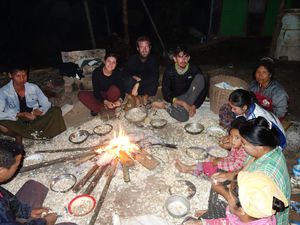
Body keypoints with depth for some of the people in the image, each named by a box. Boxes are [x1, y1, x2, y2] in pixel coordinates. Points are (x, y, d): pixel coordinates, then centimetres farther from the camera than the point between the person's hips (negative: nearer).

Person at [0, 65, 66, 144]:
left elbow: (46, 104, 0)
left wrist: (39, 111, -21)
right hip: (17, 122, -1)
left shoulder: (33, 88, -5)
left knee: (56, 110, -18)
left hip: (36, 121, 2)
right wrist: (19, 114, -29)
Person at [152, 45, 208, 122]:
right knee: (183, 117, -35)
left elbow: (204, 90, -8)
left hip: (190, 97, 3)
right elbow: (166, 94, -13)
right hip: (175, 99, -2)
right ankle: (166, 106, -3)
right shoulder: (169, 71, -13)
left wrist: (194, 106, -18)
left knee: (200, 78, -23)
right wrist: (182, 103, -24)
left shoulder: (194, 70, -11)